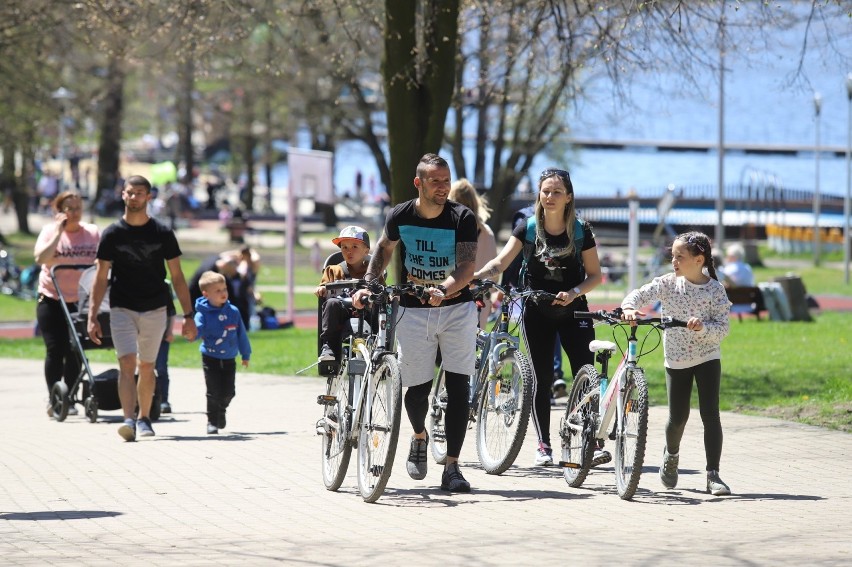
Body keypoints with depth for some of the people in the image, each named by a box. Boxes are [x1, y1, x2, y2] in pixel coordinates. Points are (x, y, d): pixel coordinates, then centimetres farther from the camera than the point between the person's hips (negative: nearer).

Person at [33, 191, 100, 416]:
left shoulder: (93, 233, 4)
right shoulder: (50, 231, -1)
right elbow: (41, 258, -17)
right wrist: (58, 232, -17)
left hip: (80, 301, 2)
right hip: (52, 299, -1)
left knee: (75, 351, 3)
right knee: (55, 349, -4)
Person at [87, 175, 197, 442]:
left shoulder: (162, 233, 2)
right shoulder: (112, 234, 1)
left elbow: (177, 276, 5)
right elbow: (101, 277, 2)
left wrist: (188, 315, 0)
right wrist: (92, 317, -5)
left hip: (155, 309, 1)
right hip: (122, 309, -1)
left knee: (146, 367, 8)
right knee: (127, 363, -15)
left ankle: (144, 419, 23)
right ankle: (128, 420, -24)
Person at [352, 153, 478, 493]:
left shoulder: (462, 218, -11)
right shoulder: (400, 216, -5)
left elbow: (466, 267, -19)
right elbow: (383, 249, 13)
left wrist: (442, 290, -37)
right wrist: (367, 285, 0)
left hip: (456, 307, -1)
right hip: (413, 310, 1)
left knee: (458, 386, -9)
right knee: (418, 388, -1)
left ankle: (452, 468, -6)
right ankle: (420, 437, 34)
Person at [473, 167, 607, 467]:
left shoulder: (581, 231, -4)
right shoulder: (528, 228, -3)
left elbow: (595, 275, 0)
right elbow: (500, 262, -13)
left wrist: (574, 293, -18)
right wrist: (477, 275, -32)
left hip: (572, 311, -1)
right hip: (537, 313, 1)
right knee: (542, 380, 3)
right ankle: (543, 445, 9)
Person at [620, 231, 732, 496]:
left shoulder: (715, 290, -10)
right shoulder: (668, 283, -6)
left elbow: (722, 329, -12)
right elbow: (639, 295, -10)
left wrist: (702, 327, -31)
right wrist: (629, 308, -31)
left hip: (707, 357, -2)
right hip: (676, 359, 2)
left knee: (710, 415, -10)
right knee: (677, 417, 5)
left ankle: (713, 475, -8)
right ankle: (671, 454, 37)